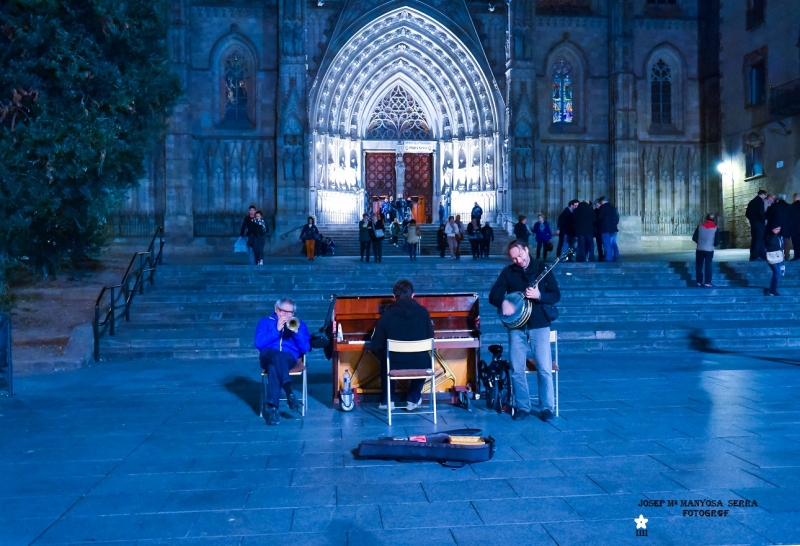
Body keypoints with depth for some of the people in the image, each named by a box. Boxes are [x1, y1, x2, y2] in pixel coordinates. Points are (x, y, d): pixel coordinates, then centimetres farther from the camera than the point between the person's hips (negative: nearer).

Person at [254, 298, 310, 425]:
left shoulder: (299, 324, 22)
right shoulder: (265, 322, 19)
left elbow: (306, 348, 8)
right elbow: (258, 343, -1)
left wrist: (296, 331, -6)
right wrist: (277, 330, -7)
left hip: (289, 358, 1)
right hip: (268, 357, 0)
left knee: (274, 366, -37)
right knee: (278, 356, -39)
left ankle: (272, 407, -44)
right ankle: (290, 394, -51)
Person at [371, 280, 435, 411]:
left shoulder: (387, 314, -7)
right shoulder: (423, 312, -4)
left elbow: (375, 347, -4)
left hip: (394, 365, 0)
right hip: (420, 365, 0)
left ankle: (387, 401, 36)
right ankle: (412, 400, 37)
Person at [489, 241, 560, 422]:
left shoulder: (542, 268, 0)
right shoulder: (508, 272, 6)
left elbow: (556, 295, -2)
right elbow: (493, 295, 3)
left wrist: (538, 295, -21)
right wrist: (503, 302, -18)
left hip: (539, 325, -2)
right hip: (516, 326, 2)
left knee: (544, 368, -5)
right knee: (517, 370, 2)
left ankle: (546, 407, 6)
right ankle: (522, 407, 15)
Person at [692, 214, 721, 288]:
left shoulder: (700, 226, -1)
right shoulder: (715, 228, -5)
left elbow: (694, 238, 1)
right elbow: (717, 242, -4)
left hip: (699, 249, 1)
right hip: (709, 250, -1)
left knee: (699, 266, 9)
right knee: (708, 266, 3)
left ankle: (699, 282, 10)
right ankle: (707, 283, 1)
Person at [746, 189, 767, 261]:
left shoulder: (751, 201, 13)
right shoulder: (760, 201, -10)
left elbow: (747, 214, 13)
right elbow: (761, 213, -21)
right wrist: (764, 219, -6)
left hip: (753, 223, 8)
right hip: (759, 223, -8)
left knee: (754, 239, 11)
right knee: (759, 239, -5)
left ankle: (752, 256, 12)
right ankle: (755, 256, -9)